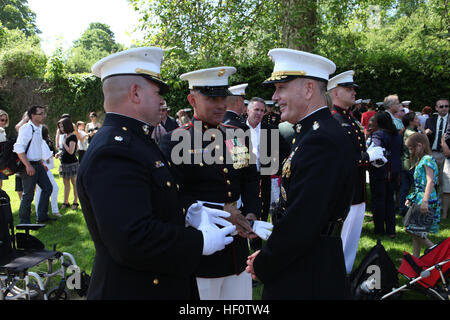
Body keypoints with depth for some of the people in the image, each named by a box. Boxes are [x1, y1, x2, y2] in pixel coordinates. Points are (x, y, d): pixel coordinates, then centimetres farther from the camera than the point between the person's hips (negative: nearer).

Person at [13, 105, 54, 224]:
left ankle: (42, 216, 21)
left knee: (48, 188, 12)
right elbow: (18, 148, -23)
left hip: (37, 165, 9)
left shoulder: (38, 128, 14)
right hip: (28, 166, -9)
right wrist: (28, 165, -26)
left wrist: (42, 163, 20)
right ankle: (24, 222, 11)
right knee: (28, 194, -2)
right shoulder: (26, 128, -15)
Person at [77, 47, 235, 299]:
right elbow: (132, 239, -31)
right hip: (135, 291, -10)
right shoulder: (114, 151, -23)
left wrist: (190, 213, 2)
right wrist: (201, 242, -21)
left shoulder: (133, 140, 10)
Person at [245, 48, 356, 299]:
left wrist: (262, 265, -13)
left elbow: (301, 224, -26)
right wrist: (267, 255, 8)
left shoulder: (322, 139, -23)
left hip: (308, 283, -9)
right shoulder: (314, 131, 10)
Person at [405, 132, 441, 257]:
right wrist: (411, 198, 23)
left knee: (416, 231, -9)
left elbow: (430, 182, -22)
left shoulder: (427, 159, -13)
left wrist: (425, 201, -29)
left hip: (426, 200, -10)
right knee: (414, 230, 12)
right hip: (418, 199, 10)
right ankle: (415, 257, 18)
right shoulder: (421, 160, 16)